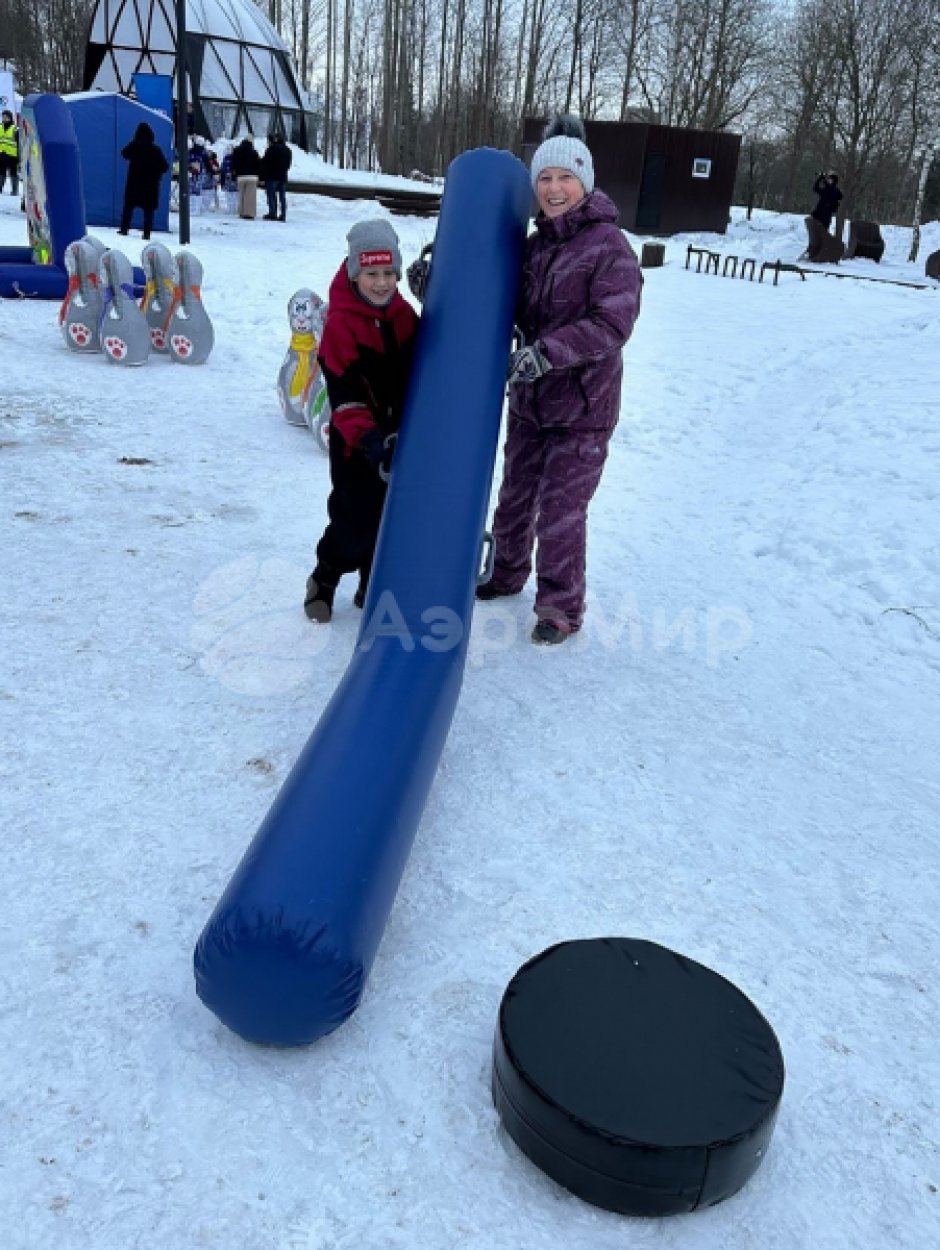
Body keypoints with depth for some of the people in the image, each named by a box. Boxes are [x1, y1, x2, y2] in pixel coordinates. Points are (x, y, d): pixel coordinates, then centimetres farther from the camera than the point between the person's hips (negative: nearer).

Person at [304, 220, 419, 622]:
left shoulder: (405, 315, 4)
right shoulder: (340, 323, -14)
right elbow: (344, 394, -19)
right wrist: (371, 439, -28)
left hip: (401, 438, 6)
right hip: (356, 442, -5)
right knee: (356, 521, -5)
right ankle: (323, 581, 22)